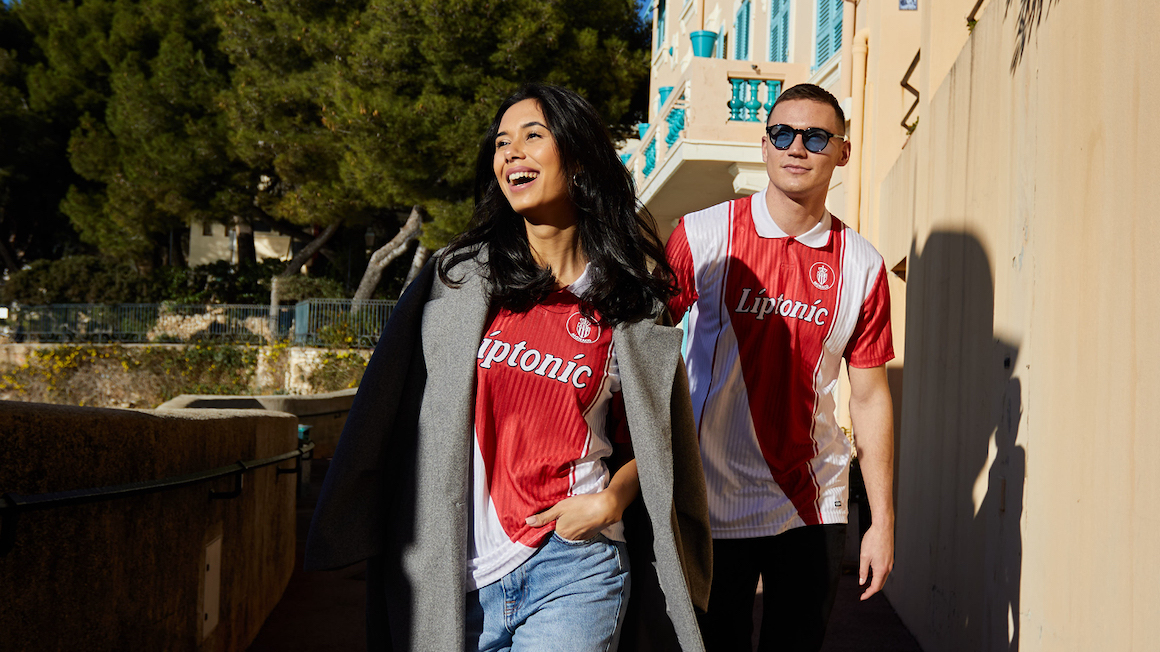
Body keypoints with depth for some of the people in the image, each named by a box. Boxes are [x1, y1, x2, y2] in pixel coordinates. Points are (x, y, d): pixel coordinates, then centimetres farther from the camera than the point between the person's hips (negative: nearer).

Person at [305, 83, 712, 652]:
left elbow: (650, 441, 10)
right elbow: (386, 415, 8)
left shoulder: (628, 302, 2)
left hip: (572, 570, -1)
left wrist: (609, 501, -8)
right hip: (459, 577, 2)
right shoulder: (457, 279, 3)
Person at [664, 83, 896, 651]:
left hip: (813, 508, 2)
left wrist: (883, 521, 3)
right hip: (713, 503, -2)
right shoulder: (702, 236, -6)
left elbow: (870, 396, 4)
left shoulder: (862, 265, 1)